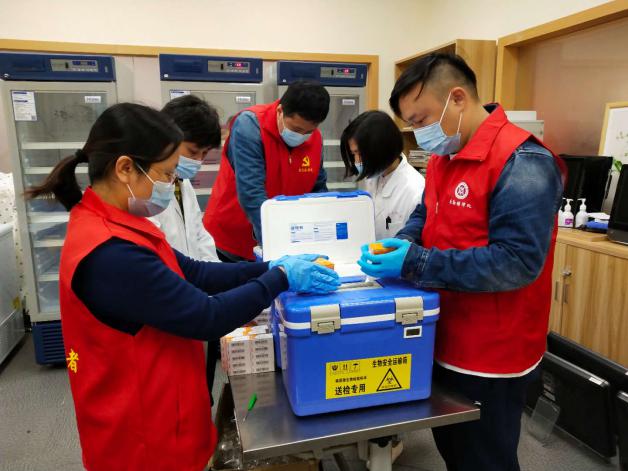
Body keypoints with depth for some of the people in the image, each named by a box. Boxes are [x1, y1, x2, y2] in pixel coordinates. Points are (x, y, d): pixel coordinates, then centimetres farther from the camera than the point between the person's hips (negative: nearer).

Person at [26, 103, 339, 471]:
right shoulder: (110, 253, -31)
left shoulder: (110, 225, 1)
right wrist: (281, 278, -17)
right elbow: (207, 317, -28)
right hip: (142, 434, -9)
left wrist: (269, 268, -5)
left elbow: (192, 273, 2)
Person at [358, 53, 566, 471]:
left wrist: (415, 264, -30)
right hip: (445, 342, 8)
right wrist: (404, 243, -8)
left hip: (490, 358, -8)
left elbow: (516, 261, -28)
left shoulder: (521, 162, -22)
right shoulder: (444, 157, 6)